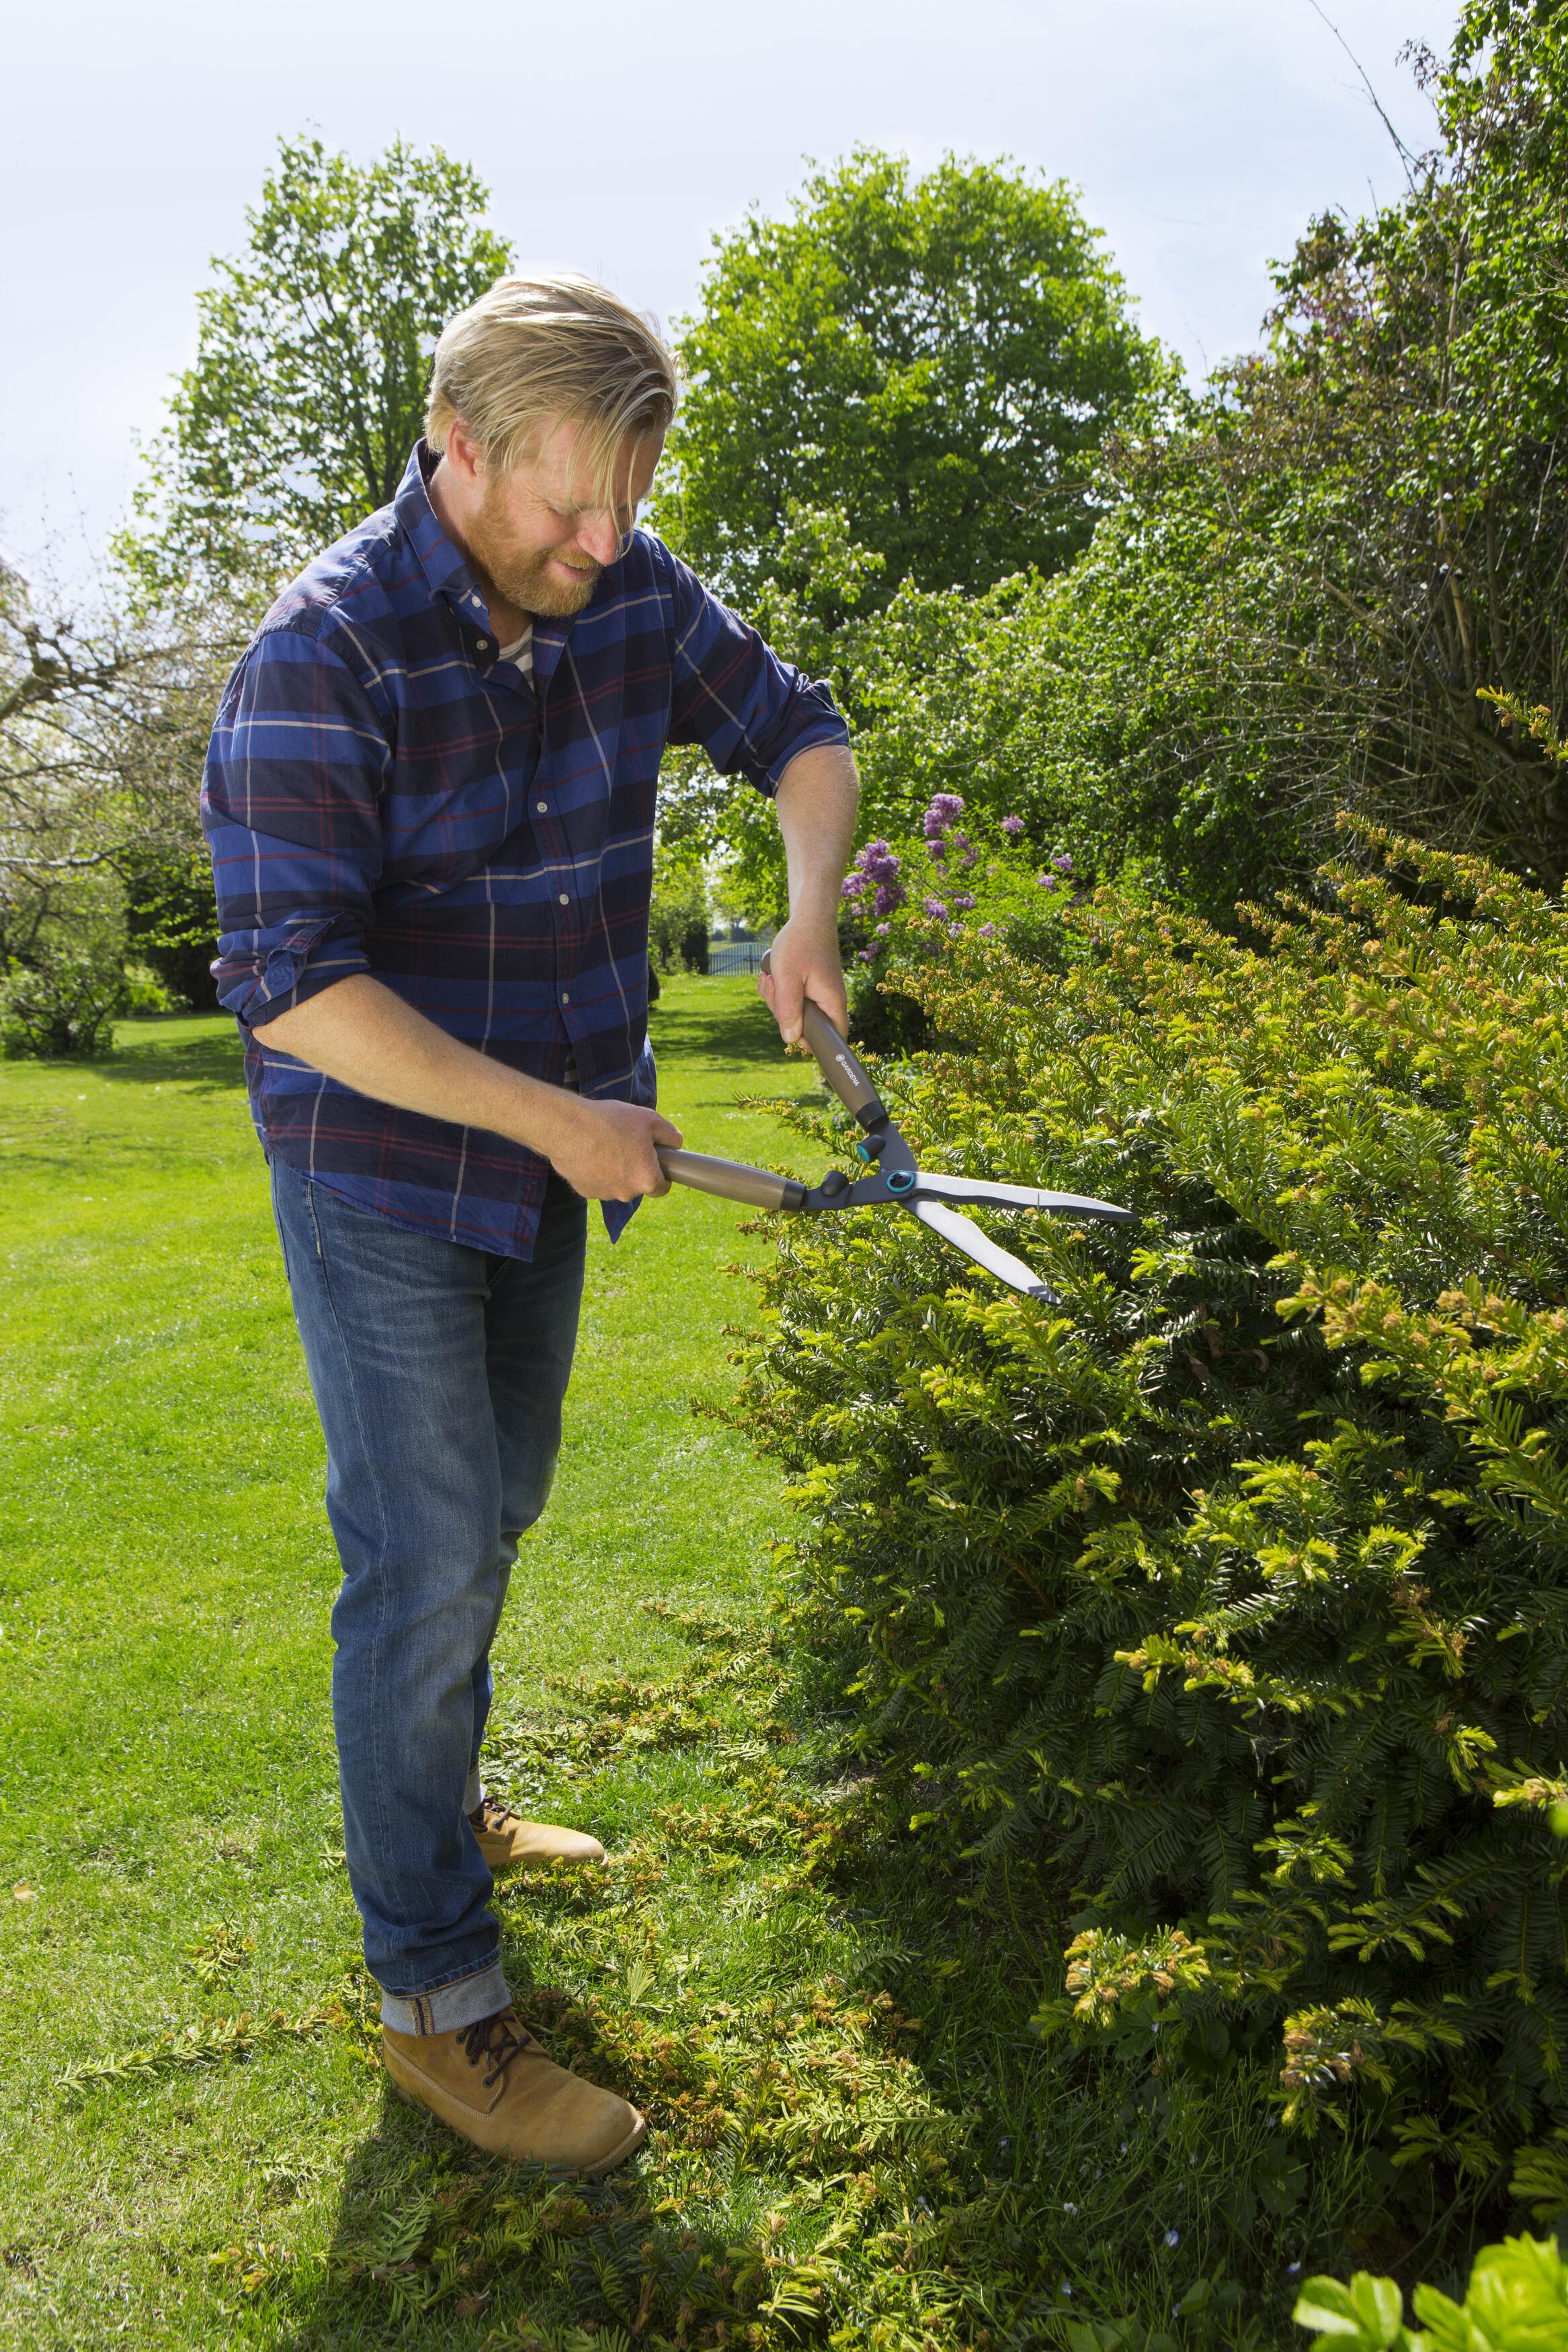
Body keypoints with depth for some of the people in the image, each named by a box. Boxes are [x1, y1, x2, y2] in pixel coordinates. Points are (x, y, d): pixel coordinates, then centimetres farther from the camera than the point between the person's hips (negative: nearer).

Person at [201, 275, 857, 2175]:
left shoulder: (633, 592, -4)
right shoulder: (324, 657, -23)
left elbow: (799, 733, 11)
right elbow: (292, 989, -27)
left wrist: (809, 913, -9)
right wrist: (559, 1121, -27)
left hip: (546, 1154, 7)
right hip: (381, 1176, -7)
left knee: (494, 1511, 20)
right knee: (427, 1560, -5)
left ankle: (429, 1804, 43)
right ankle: (436, 2004, 9)